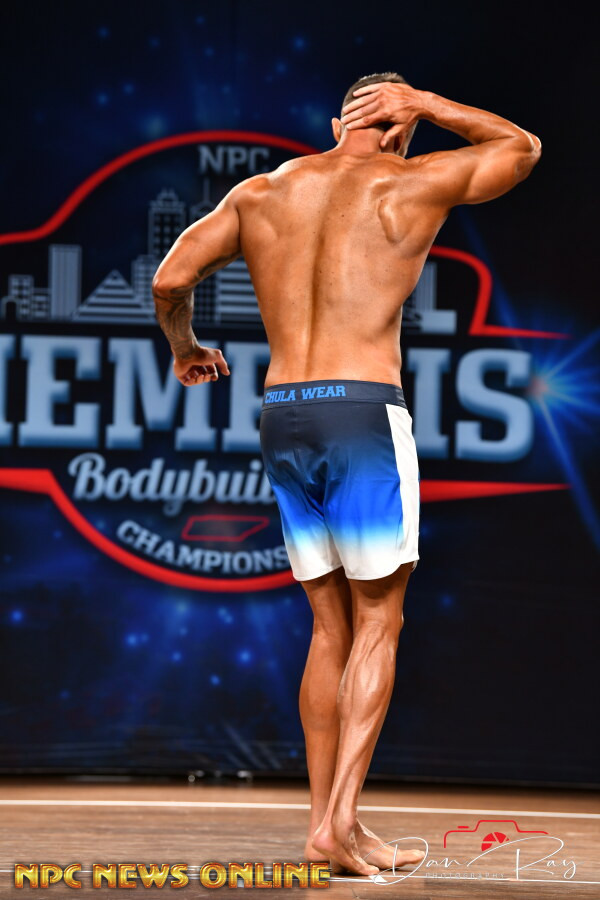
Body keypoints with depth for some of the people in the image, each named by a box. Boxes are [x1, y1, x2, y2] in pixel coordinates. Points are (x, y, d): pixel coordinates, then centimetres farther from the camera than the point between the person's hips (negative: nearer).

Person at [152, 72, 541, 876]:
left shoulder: (262, 192, 13)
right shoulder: (413, 185, 3)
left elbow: (171, 278, 7)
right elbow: (522, 147, 20)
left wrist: (184, 347, 25)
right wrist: (423, 103, 19)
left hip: (282, 418, 5)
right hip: (364, 415, -5)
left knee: (332, 628, 11)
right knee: (378, 625, 0)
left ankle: (325, 824, 8)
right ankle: (341, 819, -10)